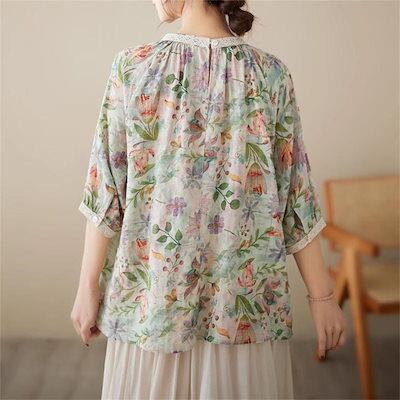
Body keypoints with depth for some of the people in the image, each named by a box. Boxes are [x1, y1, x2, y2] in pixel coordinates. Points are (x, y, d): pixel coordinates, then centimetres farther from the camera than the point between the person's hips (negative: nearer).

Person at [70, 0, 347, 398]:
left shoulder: (132, 65, -7)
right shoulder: (271, 73, -5)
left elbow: (105, 188, -6)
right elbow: (296, 197, -4)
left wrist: (89, 285, 3)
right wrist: (321, 294, 3)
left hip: (151, 297, 0)